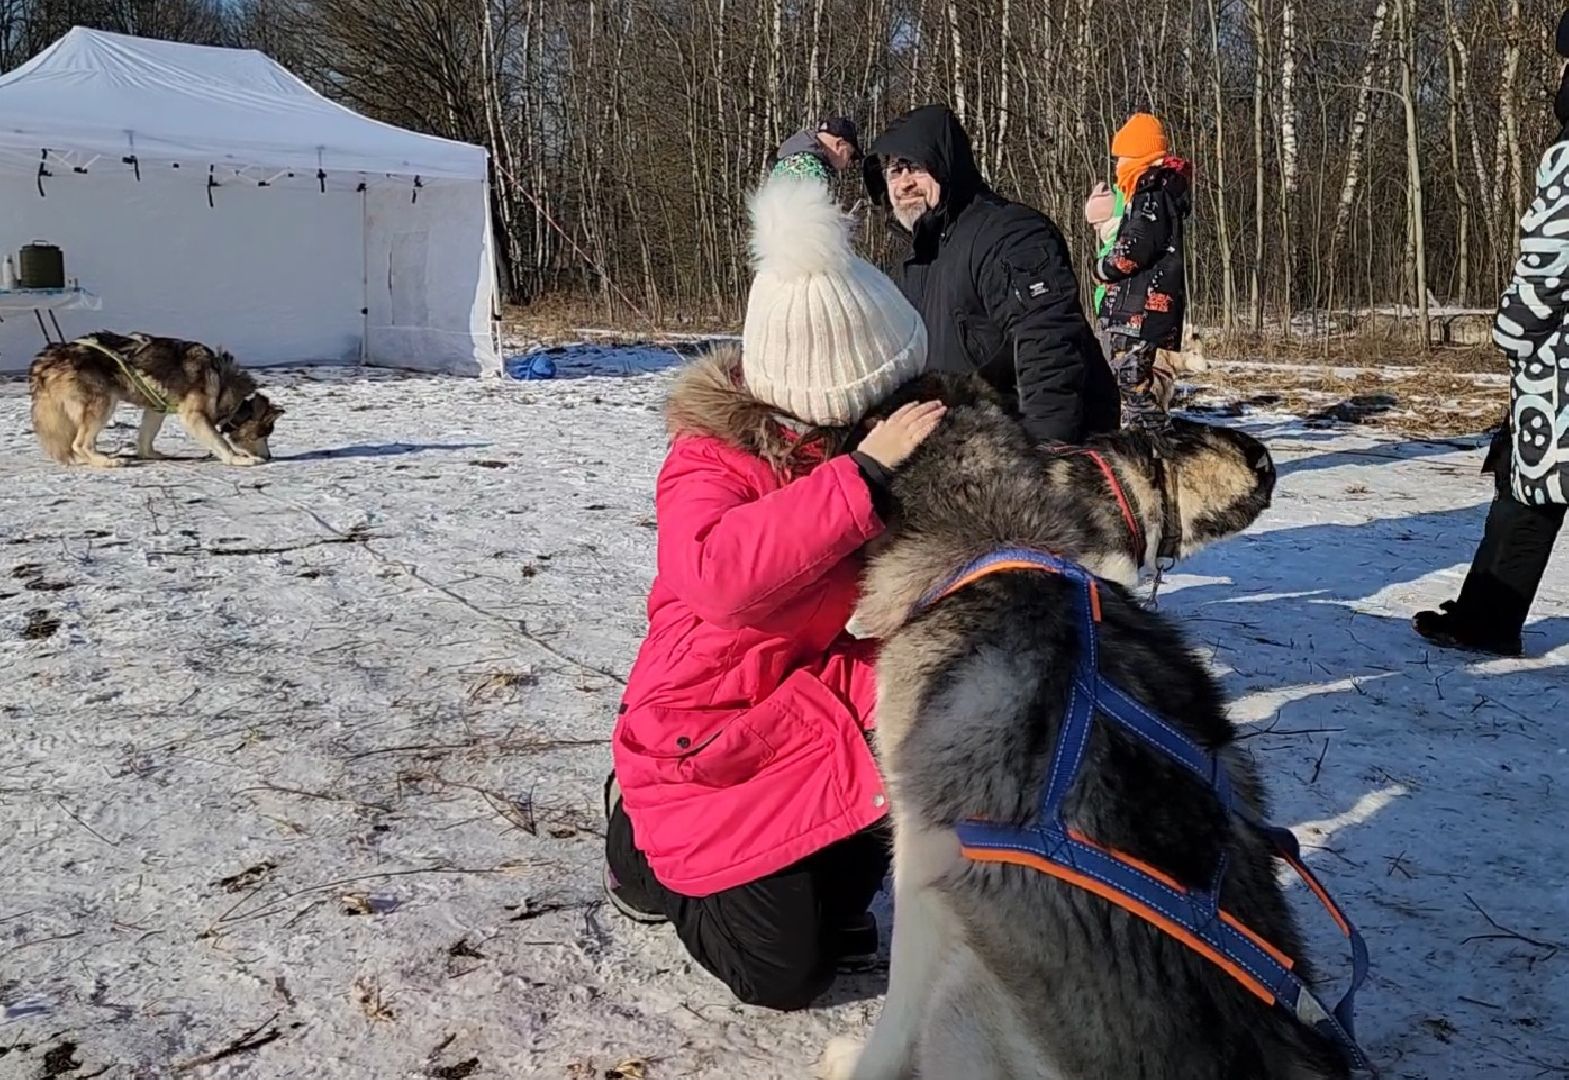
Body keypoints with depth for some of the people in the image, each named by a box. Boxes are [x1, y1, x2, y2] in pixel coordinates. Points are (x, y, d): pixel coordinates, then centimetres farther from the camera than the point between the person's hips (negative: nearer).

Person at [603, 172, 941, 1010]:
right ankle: (646, 846, 20)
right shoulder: (709, 461, -22)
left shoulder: (866, 445, -2)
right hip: (711, 739, -6)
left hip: (819, 714, 6)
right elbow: (723, 574, -44)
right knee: (786, 972, -5)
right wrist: (865, 472, -41)